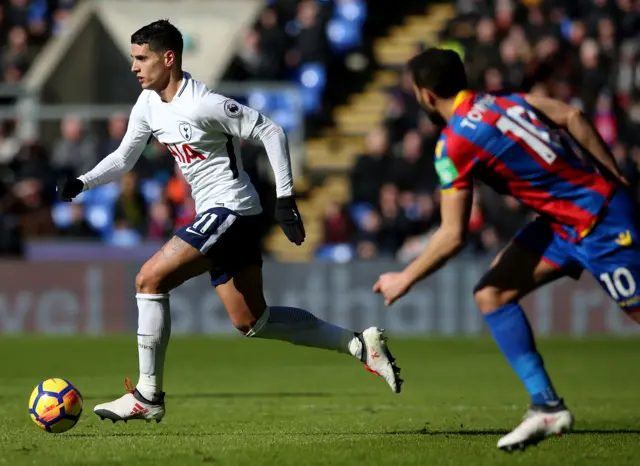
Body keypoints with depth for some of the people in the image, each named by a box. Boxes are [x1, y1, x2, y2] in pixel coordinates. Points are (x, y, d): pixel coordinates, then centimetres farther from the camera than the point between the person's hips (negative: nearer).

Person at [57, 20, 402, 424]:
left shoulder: (203, 104, -19)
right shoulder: (148, 104, 7)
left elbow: (272, 132, -15)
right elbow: (123, 159, 17)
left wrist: (286, 197, -15)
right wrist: (81, 183, 0)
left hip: (229, 207, -10)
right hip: (215, 214, 10)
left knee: (149, 280, -15)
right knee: (251, 321, 11)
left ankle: (148, 396, -8)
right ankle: (359, 344, 16)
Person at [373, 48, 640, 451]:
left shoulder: (454, 144, -17)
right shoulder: (504, 100, 4)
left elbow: (453, 237, -16)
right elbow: (571, 116, 2)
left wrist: (405, 279, -2)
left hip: (600, 221, -9)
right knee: (492, 294, 4)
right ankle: (547, 406, 3)